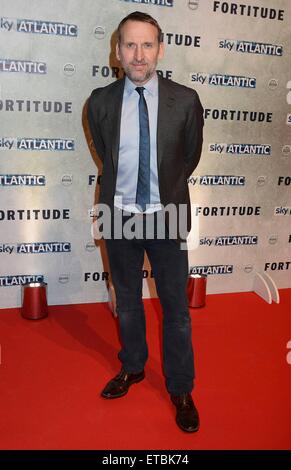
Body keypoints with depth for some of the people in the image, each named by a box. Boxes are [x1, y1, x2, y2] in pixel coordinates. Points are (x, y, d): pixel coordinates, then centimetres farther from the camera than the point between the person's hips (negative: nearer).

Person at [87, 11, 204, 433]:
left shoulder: (185, 100, -7)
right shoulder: (101, 102, -3)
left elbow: (190, 156, 7)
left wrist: (163, 193, 10)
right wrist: (124, 196, 11)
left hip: (165, 217, -1)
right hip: (119, 217, 2)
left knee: (176, 307, 7)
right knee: (127, 302, 17)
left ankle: (181, 390, 27)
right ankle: (133, 367, 41)